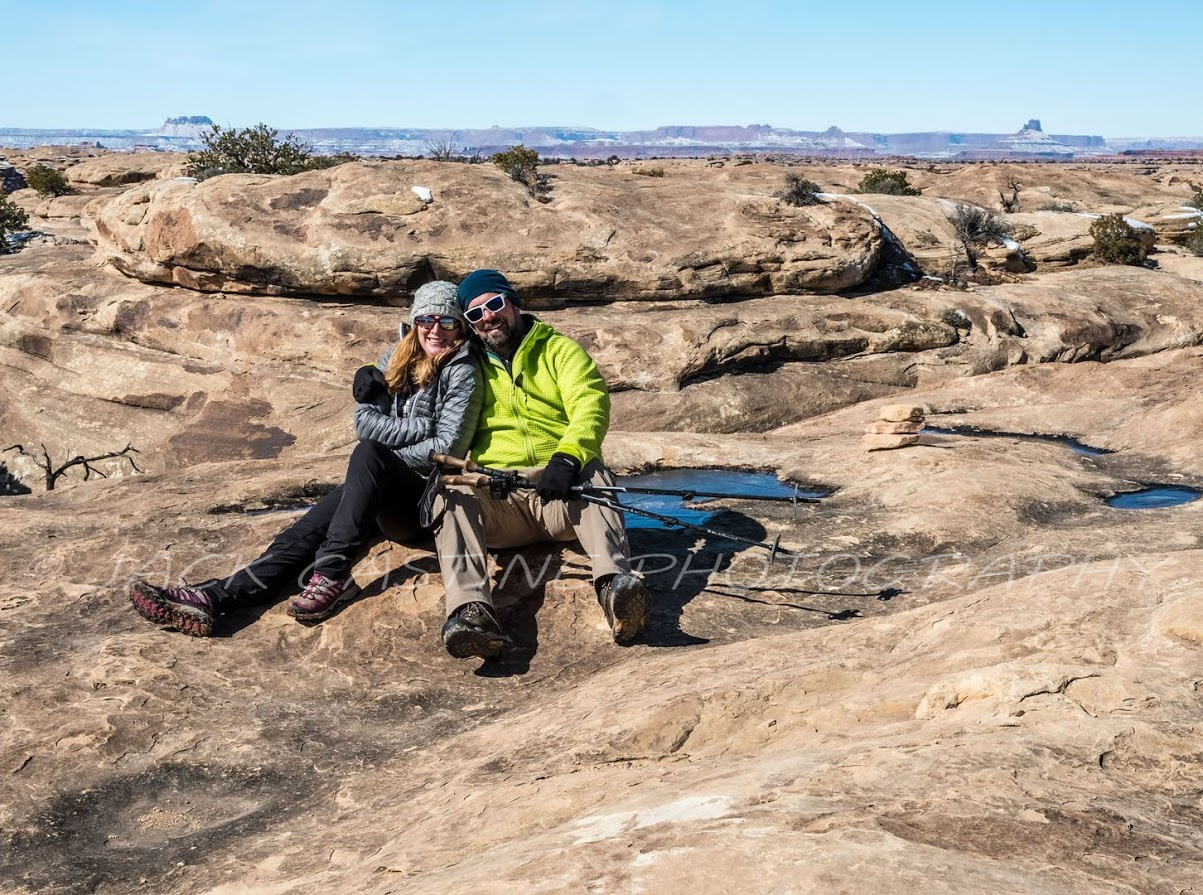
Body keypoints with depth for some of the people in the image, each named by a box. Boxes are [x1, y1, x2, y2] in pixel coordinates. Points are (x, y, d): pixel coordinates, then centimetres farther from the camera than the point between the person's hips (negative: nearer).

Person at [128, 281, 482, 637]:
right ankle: (216, 596, -35)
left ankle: (332, 574, -38)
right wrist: (422, 429, -12)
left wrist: (380, 463, -11)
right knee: (310, 527, -20)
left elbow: (449, 447, -13)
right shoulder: (395, 359, 11)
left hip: (428, 492, -5)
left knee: (368, 453, -34)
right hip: (385, 492, 5)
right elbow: (366, 423, 0)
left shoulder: (461, 371, -5)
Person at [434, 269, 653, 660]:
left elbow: (590, 405, -3)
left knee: (593, 475, -32)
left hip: (560, 489, -1)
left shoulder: (558, 349, 13)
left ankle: (615, 585, -54)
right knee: (452, 493, -29)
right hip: (496, 498, 1)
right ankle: (472, 613, -48)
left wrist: (567, 458, -23)